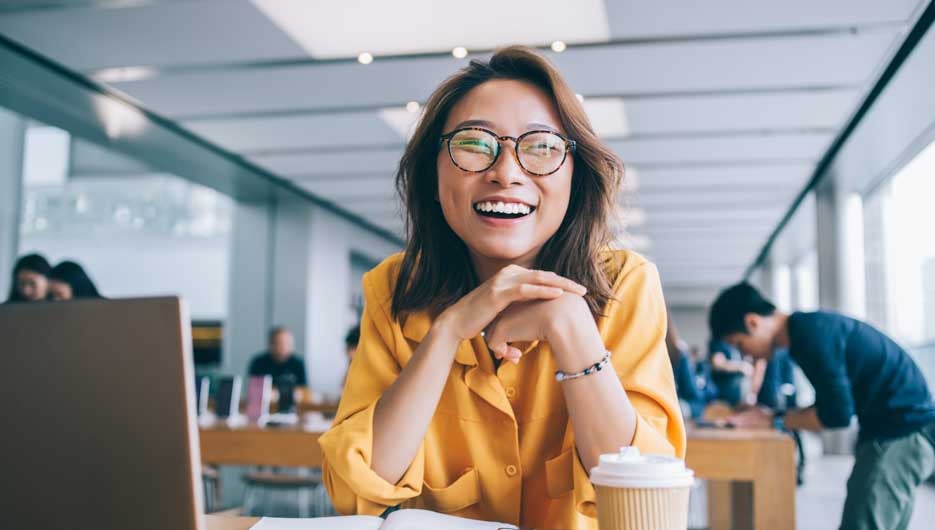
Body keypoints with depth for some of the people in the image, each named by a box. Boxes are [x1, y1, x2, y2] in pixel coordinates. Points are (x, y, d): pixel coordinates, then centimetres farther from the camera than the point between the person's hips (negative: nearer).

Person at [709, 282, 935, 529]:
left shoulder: (811, 332, -19)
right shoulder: (810, 328, 10)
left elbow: (837, 414, -21)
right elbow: (831, 404, 15)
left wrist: (775, 420, -9)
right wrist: (770, 412, 4)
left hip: (902, 430, -10)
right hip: (902, 427, 10)